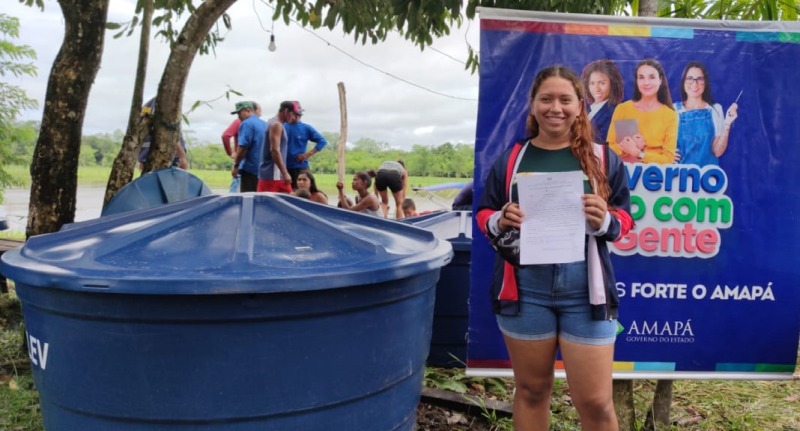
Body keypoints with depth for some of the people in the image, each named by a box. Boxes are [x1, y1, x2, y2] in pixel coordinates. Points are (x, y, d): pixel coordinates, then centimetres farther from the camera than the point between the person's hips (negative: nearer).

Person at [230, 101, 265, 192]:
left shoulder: (247, 124, -10)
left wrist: (236, 166, -8)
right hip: (263, 169, 8)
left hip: (250, 168, -8)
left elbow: (243, 147, -16)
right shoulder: (264, 124, 13)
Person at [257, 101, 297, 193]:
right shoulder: (276, 125, -13)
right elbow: (274, 150, -22)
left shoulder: (272, 123, 18)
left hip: (277, 175, 10)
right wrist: (285, 173, -22)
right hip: (272, 175, -10)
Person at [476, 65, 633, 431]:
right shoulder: (511, 159, 6)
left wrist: (605, 220, -14)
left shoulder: (603, 159, 5)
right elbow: (483, 215, 11)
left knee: (596, 401, 3)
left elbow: (625, 220, 8)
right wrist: (499, 221, -11)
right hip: (524, 287, 1)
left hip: (585, 289, -1)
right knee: (531, 389, 15)